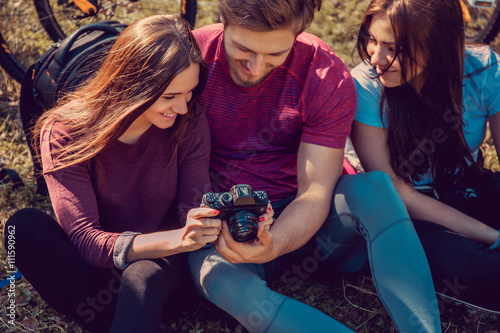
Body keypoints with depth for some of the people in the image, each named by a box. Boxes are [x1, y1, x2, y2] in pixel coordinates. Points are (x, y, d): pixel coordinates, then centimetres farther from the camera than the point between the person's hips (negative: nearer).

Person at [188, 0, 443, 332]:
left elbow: (316, 192, -16)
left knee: (374, 188, -31)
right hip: (224, 227, 0)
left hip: (300, 224, 1)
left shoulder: (327, 76, -13)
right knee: (221, 278, -37)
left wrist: (274, 244, -37)